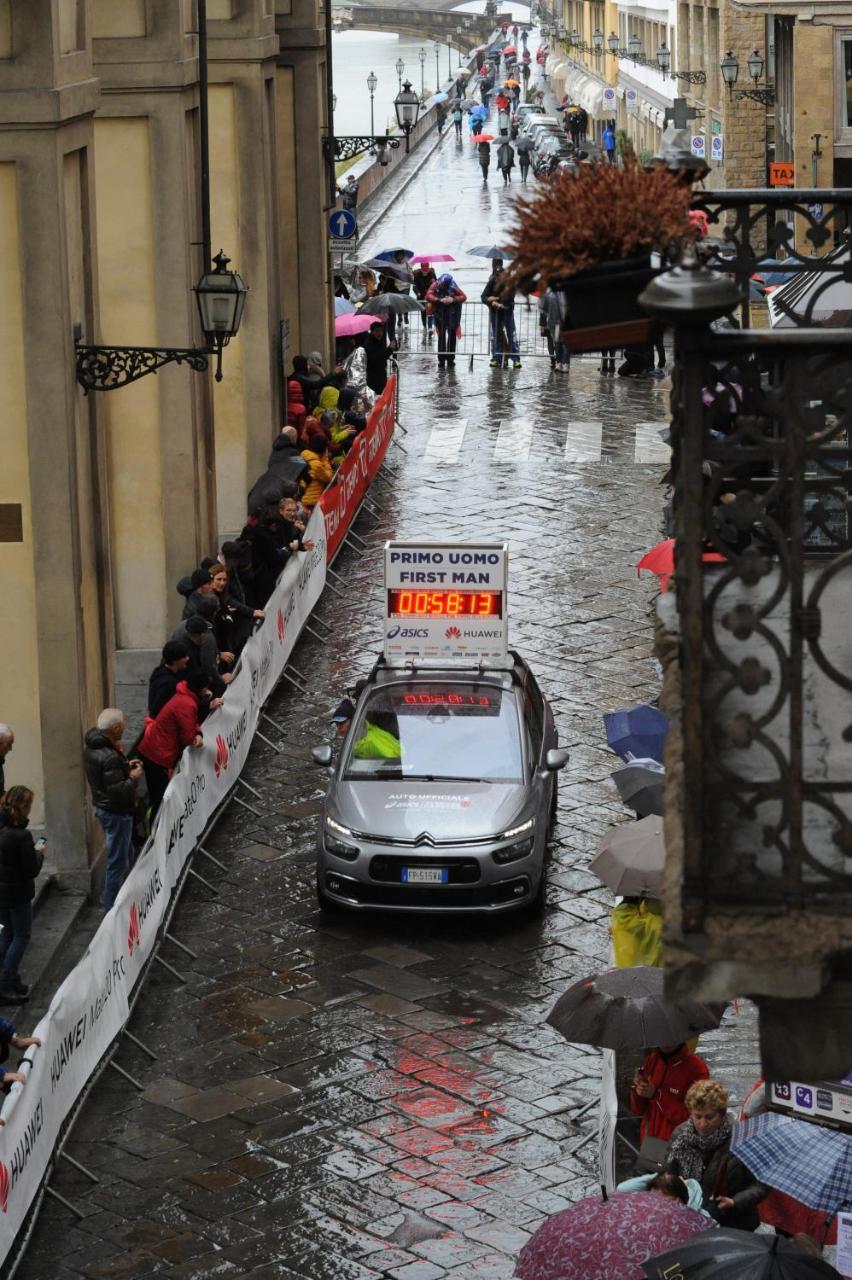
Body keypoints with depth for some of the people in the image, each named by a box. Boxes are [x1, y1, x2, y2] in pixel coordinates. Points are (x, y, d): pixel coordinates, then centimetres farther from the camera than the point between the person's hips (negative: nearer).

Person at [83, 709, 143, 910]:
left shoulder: (91, 747, 1)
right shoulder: (110, 757, -30)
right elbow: (118, 791, -30)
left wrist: (125, 766, 8)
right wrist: (133, 777, -14)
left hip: (103, 808, 10)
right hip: (116, 813, -10)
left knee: (123, 856, 26)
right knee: (118, 862, 2)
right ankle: (113, 908, 12)